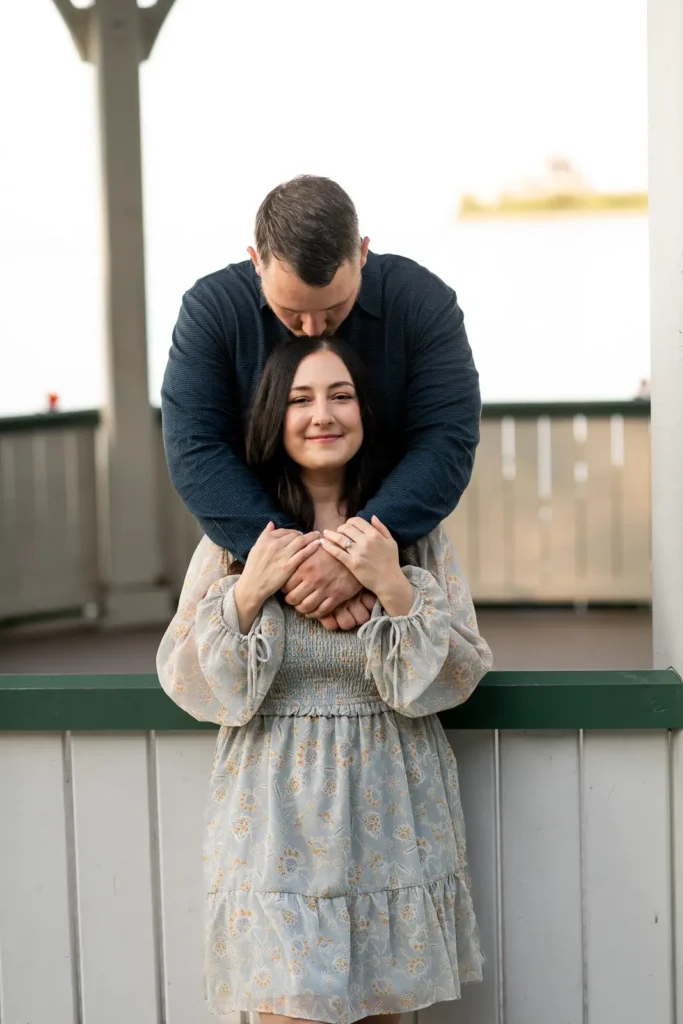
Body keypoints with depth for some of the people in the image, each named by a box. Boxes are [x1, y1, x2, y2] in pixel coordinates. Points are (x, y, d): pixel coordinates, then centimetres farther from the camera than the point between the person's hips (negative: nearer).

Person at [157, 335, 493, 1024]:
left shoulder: (412, 532, 2)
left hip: (388, 811, 1)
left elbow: (457, 678, -2)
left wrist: (395, 589, -16)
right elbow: (184, 682, 1)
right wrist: (246, 592, -13)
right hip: (277, 810, -1)